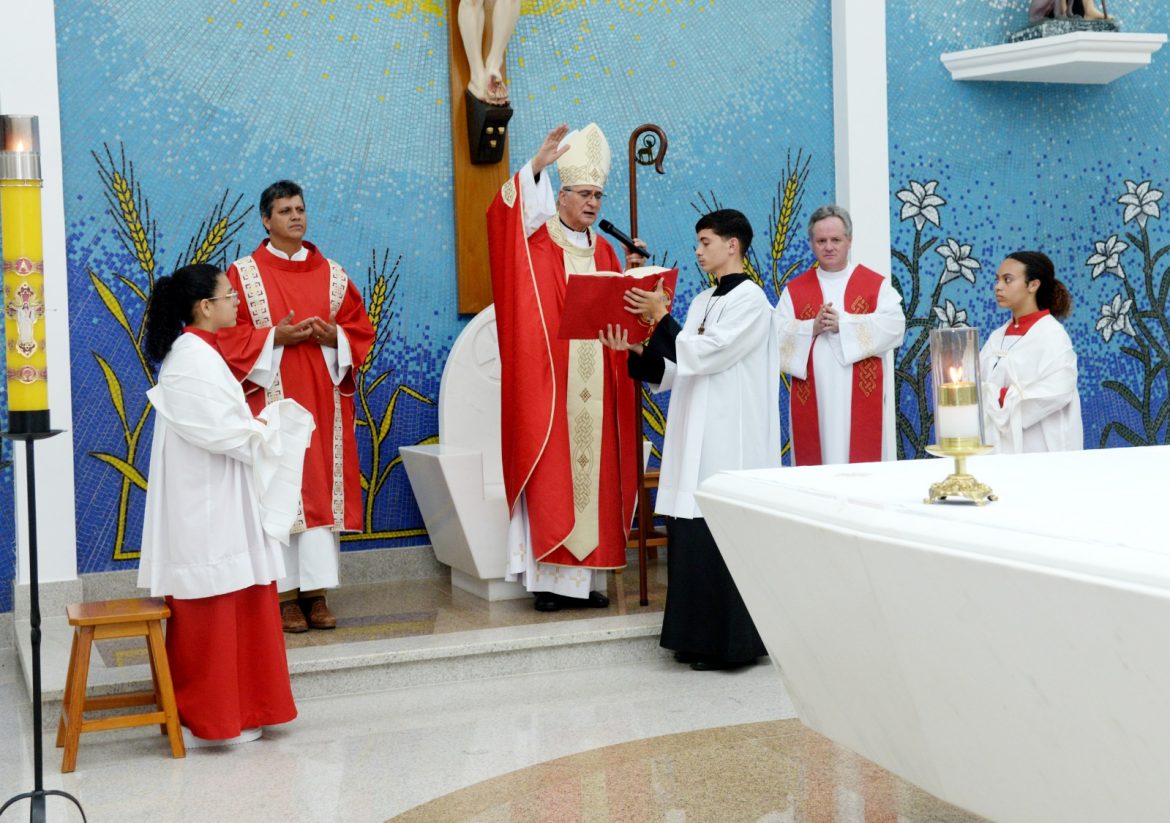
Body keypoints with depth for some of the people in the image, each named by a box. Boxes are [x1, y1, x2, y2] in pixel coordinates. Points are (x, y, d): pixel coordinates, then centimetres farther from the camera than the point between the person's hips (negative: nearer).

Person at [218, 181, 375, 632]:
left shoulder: (332, 274, 10)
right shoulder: (243, 274, 1)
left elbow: (360, 327, 10)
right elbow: (230, 334, -4)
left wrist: (333, 336, -10)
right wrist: (276, 336, -16)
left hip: (323, 399, 3)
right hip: (272, 398, -3)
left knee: (323, 489, 1)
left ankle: (316, 591, 7)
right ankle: (285, 593, 1)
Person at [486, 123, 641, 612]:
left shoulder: (604, 252, 17)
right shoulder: (536, 242, 1)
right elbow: (504, 212, -19)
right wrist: (538, 164, -25)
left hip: (594, 388, 5)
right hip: (548, 381, -5)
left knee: (594, 474, 4)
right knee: (550, 477, -5)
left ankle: (587, 576, 10)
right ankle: (548, 578, -2)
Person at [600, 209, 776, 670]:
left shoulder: (749, 299, -7)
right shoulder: (702, 302, 18)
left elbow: (704, 355, -17)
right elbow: (678, 371, 16)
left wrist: (661, 318, -11)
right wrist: (636, 350, 3)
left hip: (731, 438, -8)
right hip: (698, 437, 8)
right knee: (695, 534, 7)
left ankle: (732, 642, 0)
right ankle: (702, 637, 14)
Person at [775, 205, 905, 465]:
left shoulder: (877, 285, 8)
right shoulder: (794, 290, 11)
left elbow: (893, 327, -7)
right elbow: (778, 336, 1)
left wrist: (843, 324, -16)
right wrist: (812, 328, -16)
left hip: (862, 401, -1)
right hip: (813, 402, 1)